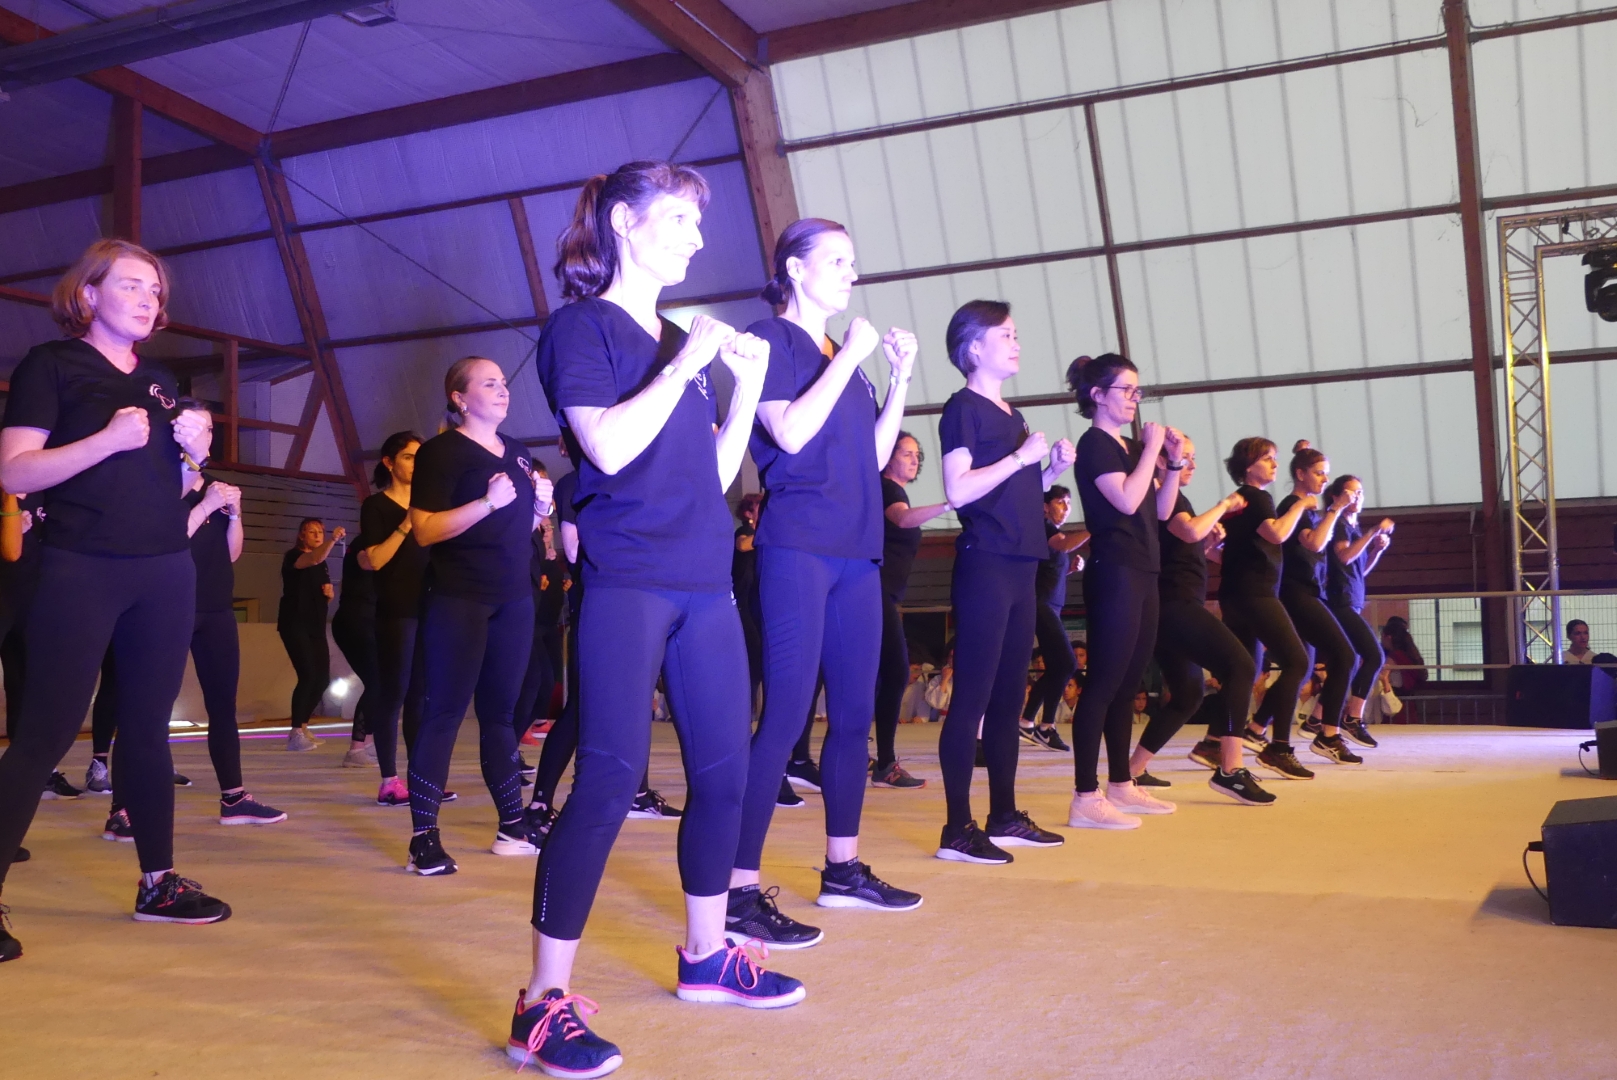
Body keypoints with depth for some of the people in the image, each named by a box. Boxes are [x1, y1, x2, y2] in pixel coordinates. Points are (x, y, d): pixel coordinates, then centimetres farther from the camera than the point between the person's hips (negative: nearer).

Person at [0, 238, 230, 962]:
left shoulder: (160, 384, 17)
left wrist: (195, 452, 1)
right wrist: (106, 440, -21)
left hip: (166, 575, 6)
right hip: (82, 574, -6)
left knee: (148, 728, 11)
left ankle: (158, 882, 19)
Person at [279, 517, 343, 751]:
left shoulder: (323, 564, 15)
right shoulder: (293, 556, -7)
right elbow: (314, 559, -31)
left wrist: (329, 593, 2)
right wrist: (333, 540, -48)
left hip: (316, 626, 8)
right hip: (294, 624, -8)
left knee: (322, 678, 5)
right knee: (308, 675, -19)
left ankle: (302, 727, 21)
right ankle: (295, 734, -15)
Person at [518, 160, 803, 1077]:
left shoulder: (684, 341, 19)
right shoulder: (581, 328, -1)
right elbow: (607, 447, -17)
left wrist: (747, 386, 8)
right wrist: (684, 366, -12)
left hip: (705, 582, 8)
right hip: (627, 583, -7)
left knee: (725, 770, 11)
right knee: (611, 780, -11)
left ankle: (707, 956, 28)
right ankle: (545, 1002, -3)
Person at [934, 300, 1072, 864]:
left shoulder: (1011, 413, 20)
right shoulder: (964, 408, -5)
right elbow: (958, 490, -17)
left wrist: (1053, 468, 9)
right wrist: (1020, 457, -15)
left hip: (1020, 567, 9)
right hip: (985, 565, -9)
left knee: (1009, 695, 12)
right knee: (972, 696, -8)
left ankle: (1005, 817, 20)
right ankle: (958, 829, -4)